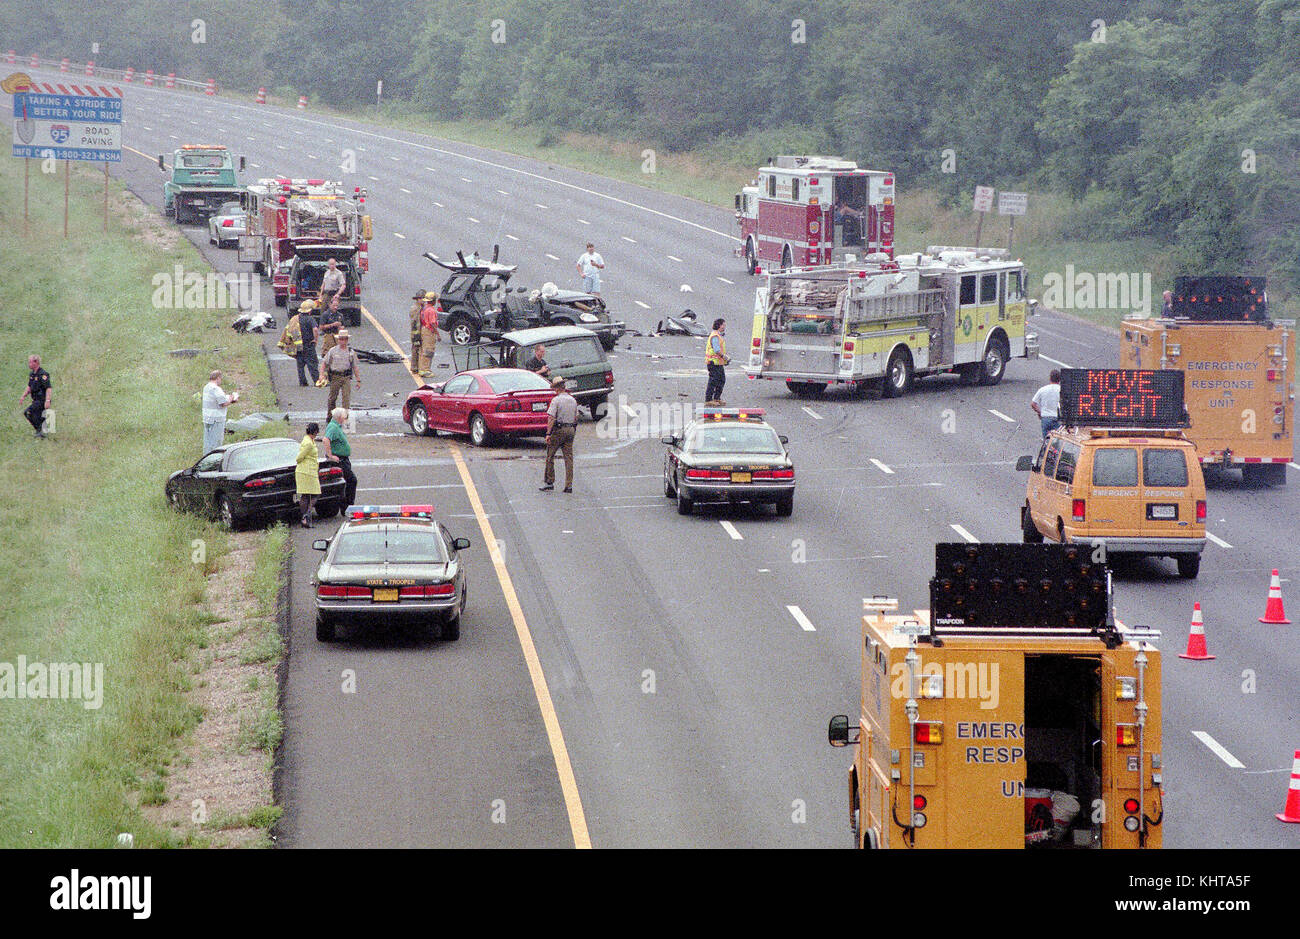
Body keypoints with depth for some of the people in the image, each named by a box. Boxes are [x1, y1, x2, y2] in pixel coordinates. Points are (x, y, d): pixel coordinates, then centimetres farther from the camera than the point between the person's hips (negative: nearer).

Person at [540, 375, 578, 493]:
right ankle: (568, 485, 2)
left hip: (558, 430, -6)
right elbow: (576, 417, 15)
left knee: (550, 456, 5)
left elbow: (551, 418, -16)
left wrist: (548, 434, -17)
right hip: (570, 430, 6)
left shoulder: (556, 400, -11)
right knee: (569, 457, 5)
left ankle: (549, 482, 8)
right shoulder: (573, 400, 9)